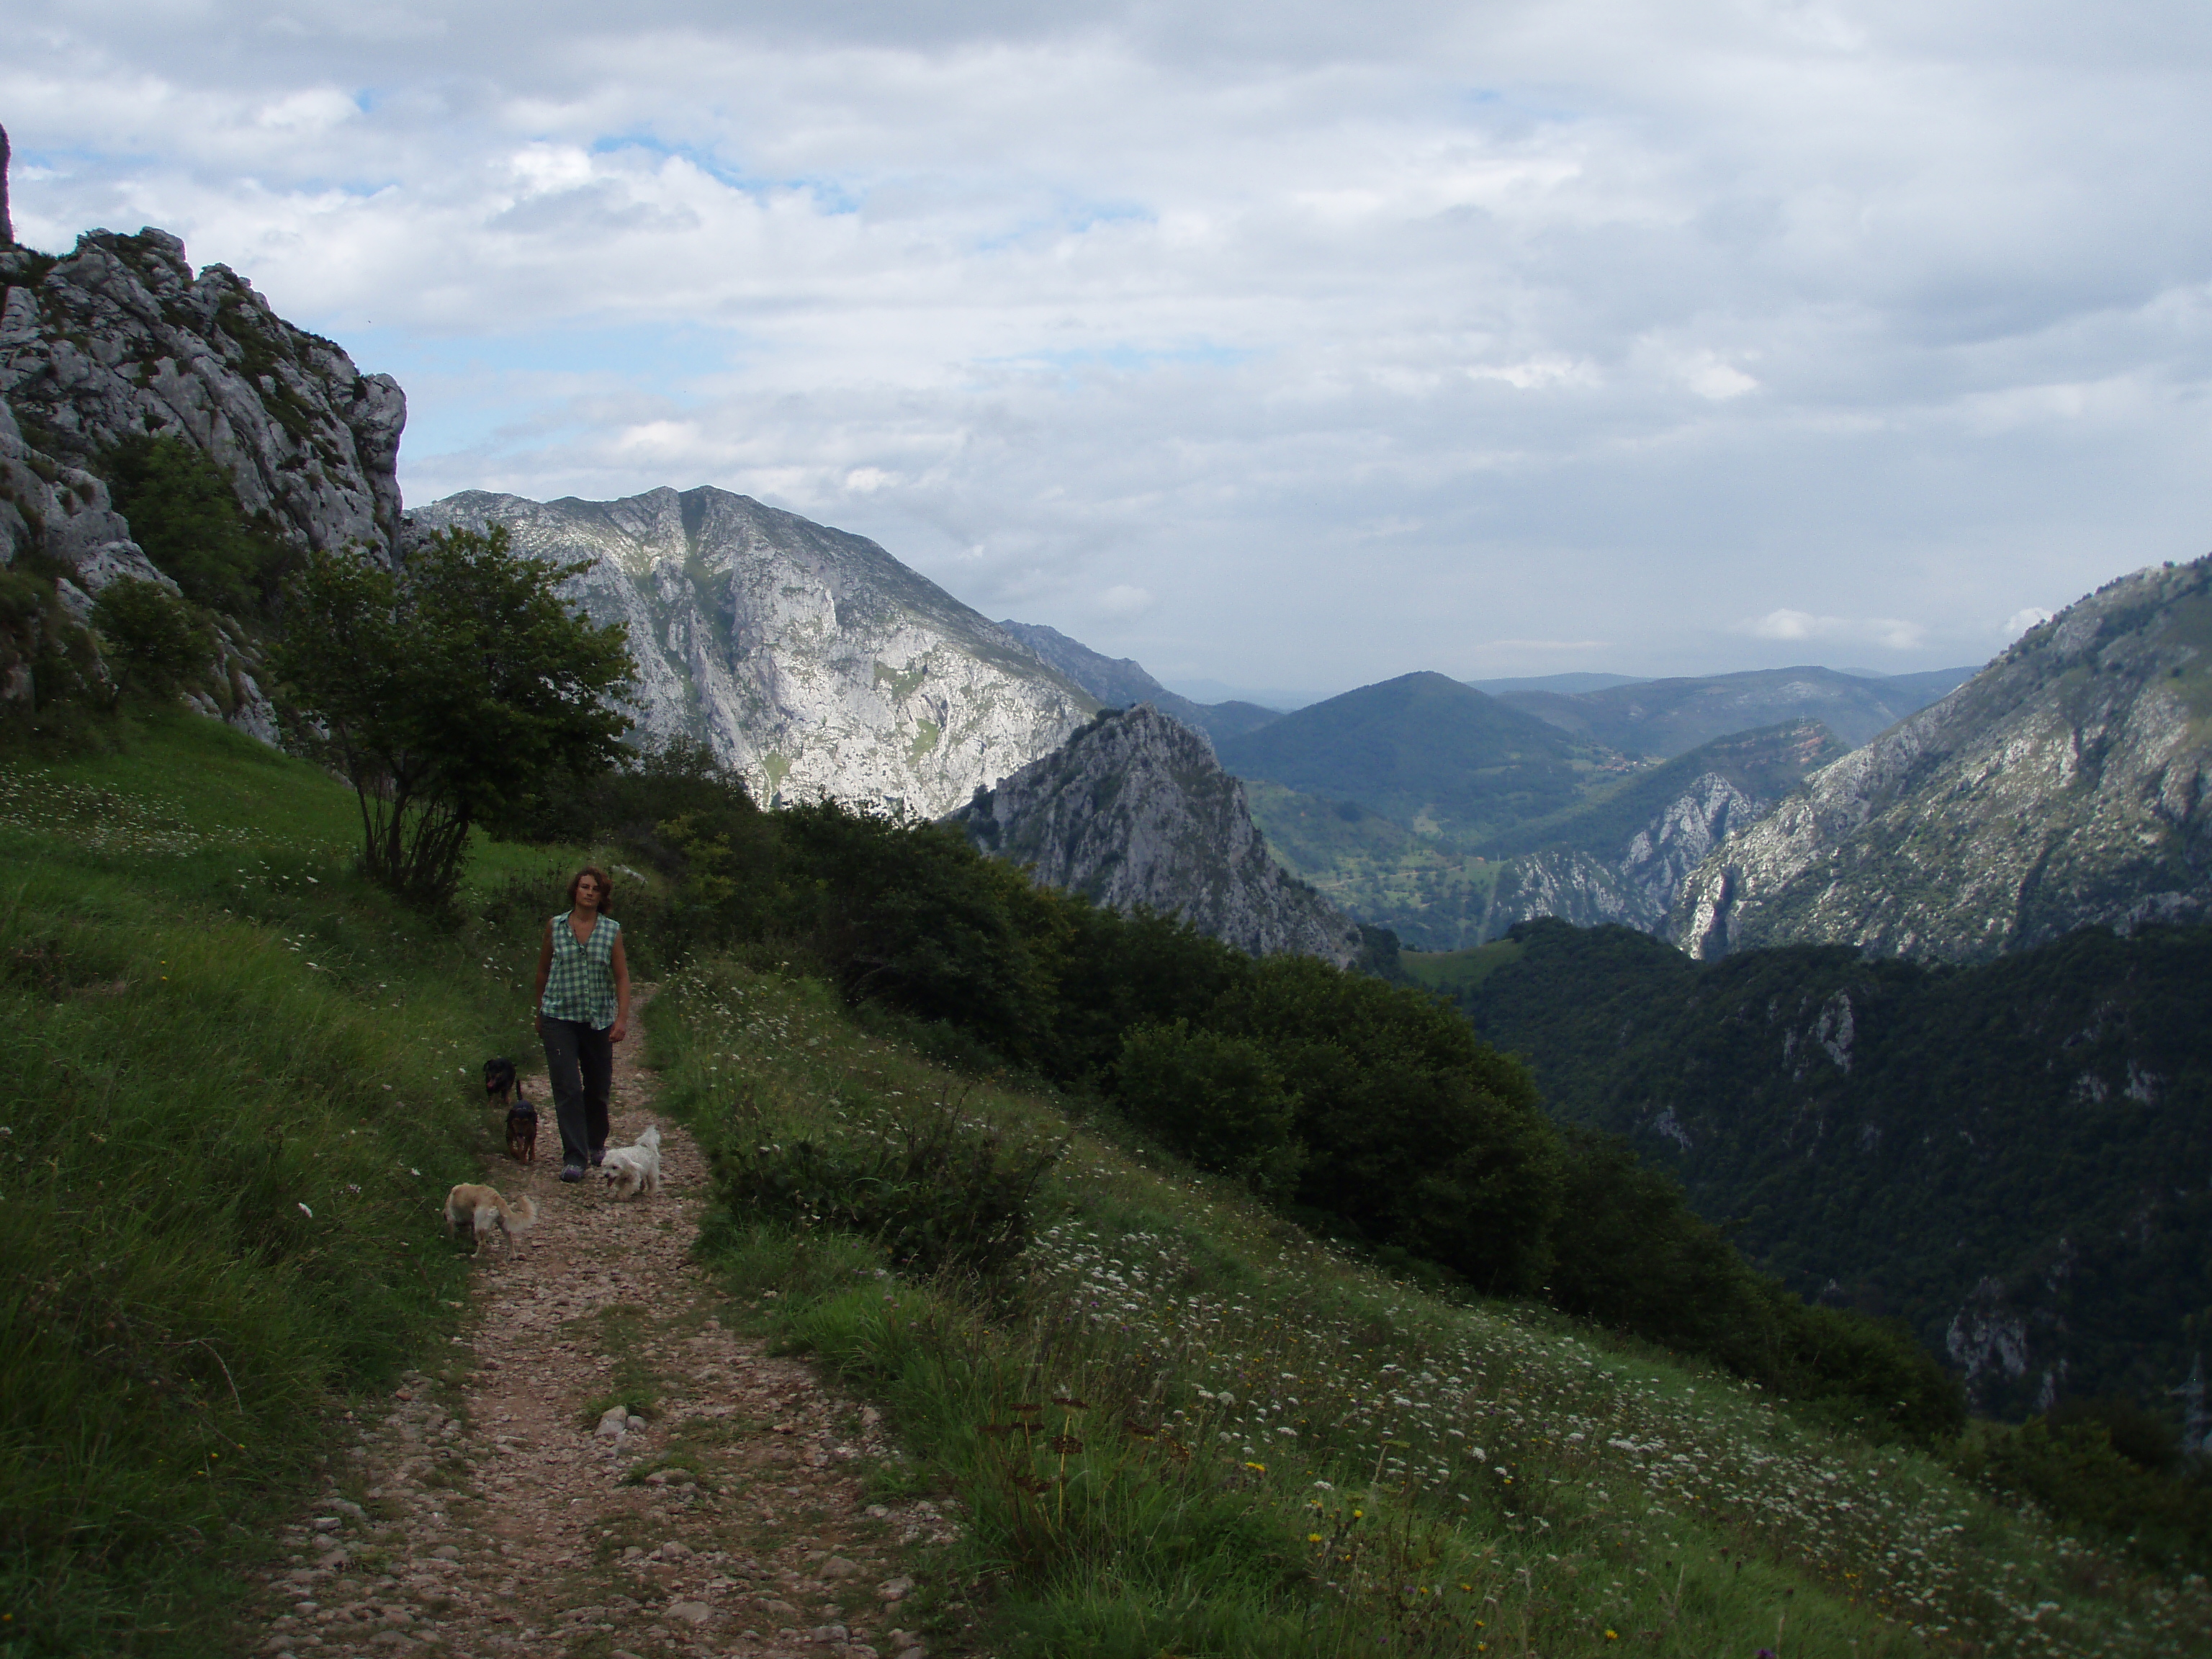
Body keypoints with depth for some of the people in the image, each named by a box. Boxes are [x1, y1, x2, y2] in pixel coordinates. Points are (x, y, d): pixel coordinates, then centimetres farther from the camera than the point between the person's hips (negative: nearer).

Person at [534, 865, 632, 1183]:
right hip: (560, 1017, -1)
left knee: (599, 1087, 11)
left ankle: (596, 1144, 34)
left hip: (599, 1019, 1)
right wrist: (540, 1014, 17)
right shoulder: (555, 927, 3)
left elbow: (622, 977, 2)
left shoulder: (612, 930, 2)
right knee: (567, 1088, -9)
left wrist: (622, 1019, -8)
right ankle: (573, 1157, -7)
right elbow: (543, 971, 13)